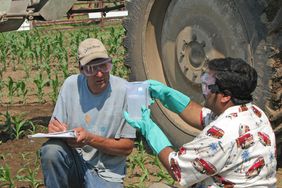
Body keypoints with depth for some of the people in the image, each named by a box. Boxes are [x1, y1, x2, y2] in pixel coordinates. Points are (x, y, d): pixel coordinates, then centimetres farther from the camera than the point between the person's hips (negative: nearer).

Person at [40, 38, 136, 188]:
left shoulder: (124, 90, -13)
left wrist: (90, 139, -20)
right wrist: (56, 128, -19)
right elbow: (55, 125, 5)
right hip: (74, 162, 3)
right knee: (51, 150, -27)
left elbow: (127, 147, -8)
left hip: (106, 175, -3)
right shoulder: (71, 84, -4)